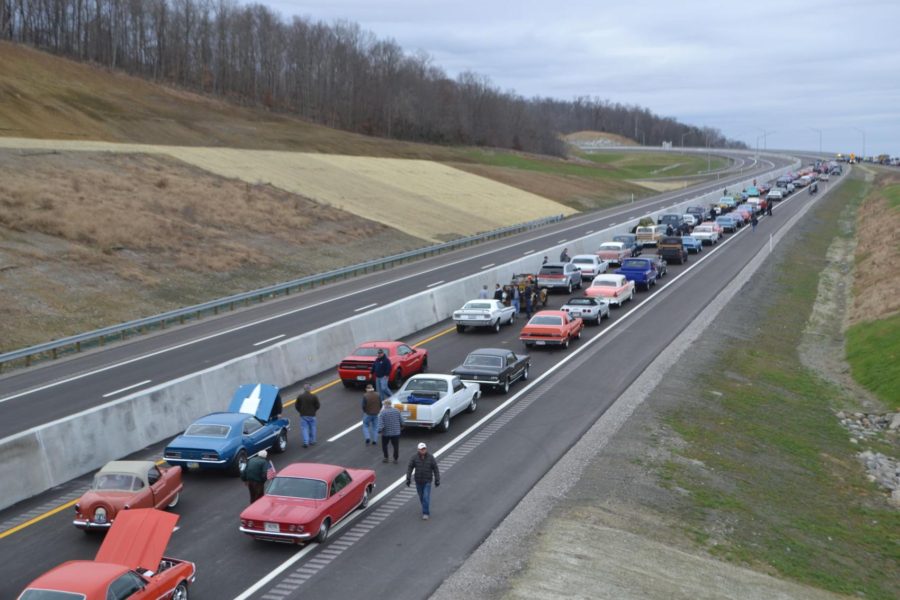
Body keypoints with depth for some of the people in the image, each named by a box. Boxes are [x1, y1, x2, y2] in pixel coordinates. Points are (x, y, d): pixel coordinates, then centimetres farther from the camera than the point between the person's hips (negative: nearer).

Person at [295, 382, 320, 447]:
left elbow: (297, 406, -2)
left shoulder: (300, 397, -8)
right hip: (312, 415, 0)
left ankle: (306, 442, -6)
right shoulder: (314, 397, -12)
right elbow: (318, 406, -6)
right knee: (312, 428, 15)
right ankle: (312, 441, 24)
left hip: (303, 415, 1)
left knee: (304, 428, 4)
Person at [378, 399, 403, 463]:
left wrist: (379, 430, -10)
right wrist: (401, 426, 21)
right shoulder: (397, 411, -2)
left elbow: (380, 423, -18)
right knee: (396, 446, 10)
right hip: (396, 432, 2)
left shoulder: (382, 413, -11)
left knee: (384, 445, 19)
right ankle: (395, 459, 13)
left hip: (386, 433, -1)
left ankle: (386, 458, 16)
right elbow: (401, 421, 4)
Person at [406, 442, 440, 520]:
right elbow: (409, 468, -7)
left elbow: (435, 469, -3)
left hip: (427, 481, -2)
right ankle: (426, 510, 38)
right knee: (421, 497, 15)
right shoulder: (414, 457, -9)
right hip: (418, 481, 2)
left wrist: (437, 480, -3)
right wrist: (408, 478, -13)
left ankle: (426, 513, -1)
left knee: (426, 497, -9)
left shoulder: (430, 458, -10)